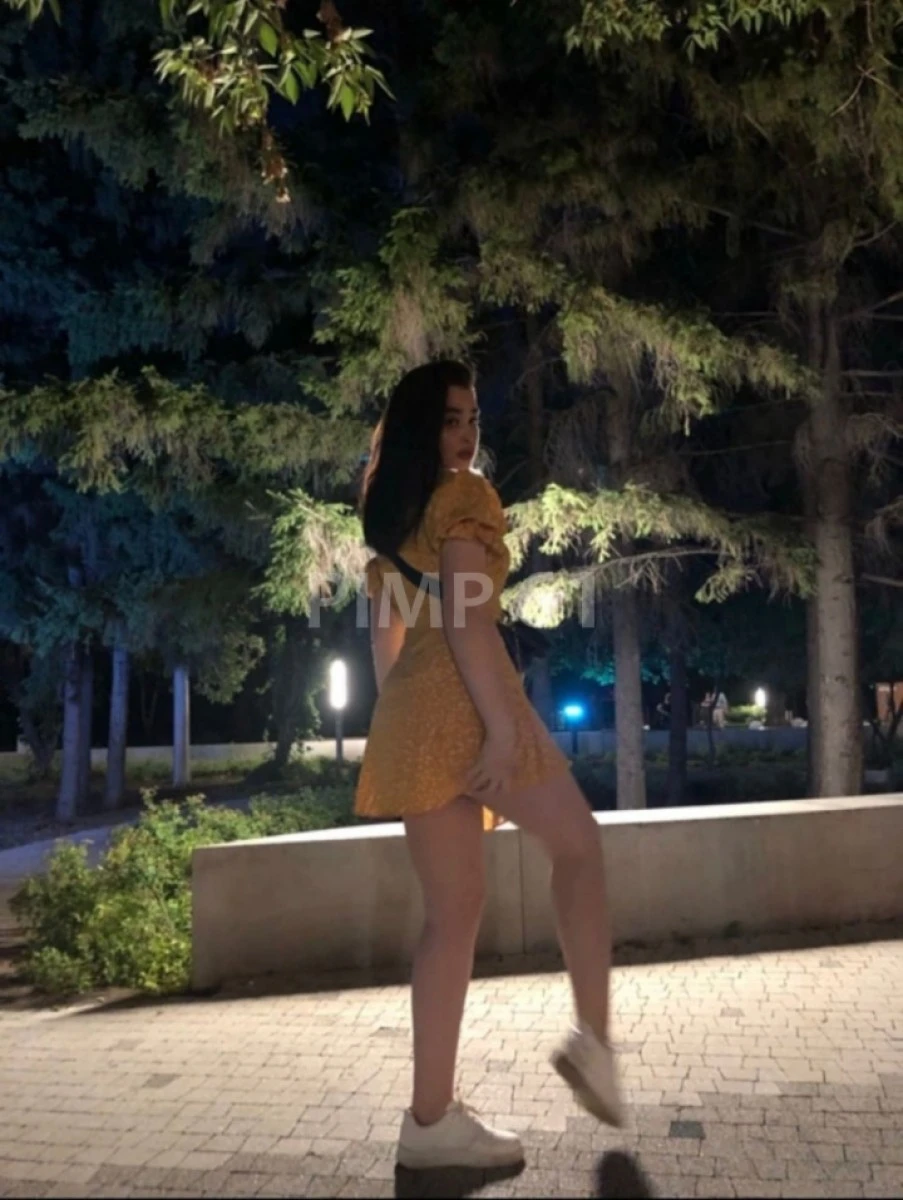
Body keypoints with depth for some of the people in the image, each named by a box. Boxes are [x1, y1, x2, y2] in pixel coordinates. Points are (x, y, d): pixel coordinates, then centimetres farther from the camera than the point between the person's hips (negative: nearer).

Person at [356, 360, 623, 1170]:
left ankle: (432, 1117, 11)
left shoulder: (389, 515, 22)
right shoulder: (464, 495, -3)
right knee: (578, 845, 12)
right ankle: (593, 1037, 7)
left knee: (451, 912, 9)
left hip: (408, 718, 8)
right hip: (465, 703, -7)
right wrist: (503, 724, -19)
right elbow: (465, 617, -16)